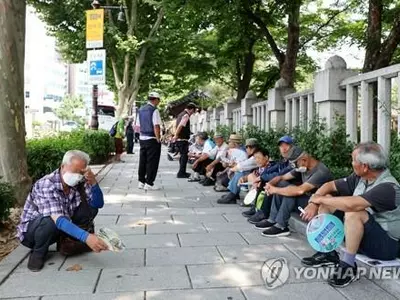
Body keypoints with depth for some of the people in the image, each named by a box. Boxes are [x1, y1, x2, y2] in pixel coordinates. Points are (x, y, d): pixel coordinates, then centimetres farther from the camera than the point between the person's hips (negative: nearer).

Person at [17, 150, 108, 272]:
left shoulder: (79, 183, -14)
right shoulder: (46, 185, -32)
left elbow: (98, 204, -13)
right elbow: (58, 220, -44)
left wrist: (93, 183, -32)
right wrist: (86, 237, -56)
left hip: (63, 227, 6)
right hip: (31, 230, -5)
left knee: (90, 207, -12)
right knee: (50, 221, -39)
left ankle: (66, 242, 2)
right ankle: (38, 252, -8)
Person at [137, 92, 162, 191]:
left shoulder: (141, 109, 11)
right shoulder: (154, 110, -13)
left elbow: (139, 126, 14)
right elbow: (156, 126, -18)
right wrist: (158, 139, -11)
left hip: (142, 138, 8)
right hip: (152, 139, -8)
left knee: (142, 161, 14)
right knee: (152, 162, 0)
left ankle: (141, 182, 20)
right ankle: (149, 183, 3)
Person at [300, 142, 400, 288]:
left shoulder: (388, 187, -27)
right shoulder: (360, 177, -3)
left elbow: (350, 204, -41)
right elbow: (330, 185, 6)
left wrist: (319, 199, -25)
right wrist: (313, 203, -12)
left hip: (386, 245, -8)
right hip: (361, 236, 8)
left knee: (353, 213, -36)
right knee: (327, 201, 2)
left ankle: (348, 266, -20)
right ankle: (328, 253, 3)